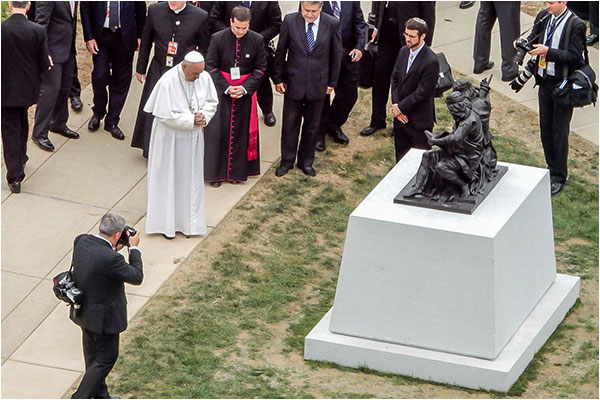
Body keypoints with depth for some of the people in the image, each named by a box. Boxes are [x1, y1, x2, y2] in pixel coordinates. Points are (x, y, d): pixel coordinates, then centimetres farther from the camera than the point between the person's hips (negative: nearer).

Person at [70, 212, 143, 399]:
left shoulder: (81, 241, -11)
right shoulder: (110, 258, -34)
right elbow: (137, 277, -20)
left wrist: (113, 248, 0)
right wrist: (134, 248, -11)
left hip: (83, 312, 9)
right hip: (103, 318, -9)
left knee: (93, 357, 25)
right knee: (105, 359, 11)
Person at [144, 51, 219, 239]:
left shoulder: (204, 78, -9)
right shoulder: (168, 81, -24)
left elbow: (212, 102, 6)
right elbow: (165, 115, -21)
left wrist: (204, 117, -14)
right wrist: (190, 120, -22)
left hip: (193, 137, 5)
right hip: (171, 137, -5)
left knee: (191, 178, 15)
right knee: (168, 178, 7)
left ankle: (188, 221, 29)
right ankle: (166, 223, 19)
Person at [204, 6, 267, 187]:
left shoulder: (257, 40, -6)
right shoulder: (218, 38, -9)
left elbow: (260, 68, 0)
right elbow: (211, 66, -5)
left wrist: (245, 88, -12)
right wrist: (226, 88, -13)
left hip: (245, 92, 1)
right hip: (221, 91, -1)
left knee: (241, 131, 5)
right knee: (218, 130, -1)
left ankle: (237, 171, 15)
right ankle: (215, 172, 7)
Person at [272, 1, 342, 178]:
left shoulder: (332, 24, -10)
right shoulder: (290, 21, -10)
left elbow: (336, 55, 1)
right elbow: (280, 52, 0)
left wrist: (332, 82, 4)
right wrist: (278, 78, 2)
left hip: (318, 84, 1)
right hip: (293, 82, 0)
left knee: (312, 125, 13)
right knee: (290, 124, 9)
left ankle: (306, 161, 29)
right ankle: (287, 161, 25)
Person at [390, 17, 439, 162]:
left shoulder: (431, 61, -22)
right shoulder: (403, 52, 3)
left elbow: (422, 92, -20)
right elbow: (395, 78, 7)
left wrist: (400, 107, -13)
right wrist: (395, 105, -5)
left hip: (419, 119, -7)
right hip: (400, 113, 7)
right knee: (401, 154, 18)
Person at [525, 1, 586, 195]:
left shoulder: (576, 25, -17)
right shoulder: (543, 17, 0)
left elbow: (574, 56, -19)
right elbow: (533, 38, 12)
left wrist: (548, 51, -26)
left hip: (563, 85, -6)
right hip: (545, 82, 6)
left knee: (560, 132, 1)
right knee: (545, 128, 15)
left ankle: (559, 178, 12)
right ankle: (551, 169, 31)